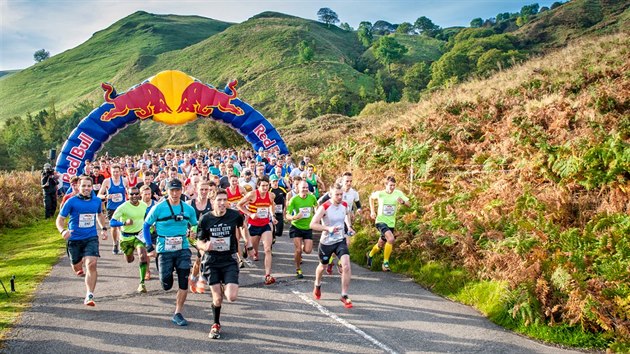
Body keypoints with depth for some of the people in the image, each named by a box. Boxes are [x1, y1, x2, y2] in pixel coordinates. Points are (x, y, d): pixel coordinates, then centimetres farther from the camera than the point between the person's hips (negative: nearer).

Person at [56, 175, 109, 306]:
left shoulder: (97, 201, 3)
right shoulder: (71, 202, -8)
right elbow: (60, 219, -6)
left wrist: (103, 228, 12)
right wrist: (63, 231, -25)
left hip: (91, 238, 1)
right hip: (74, 239, -1)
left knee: (91, 264, -18)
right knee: (77, 267, 14)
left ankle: (89, 296, -13)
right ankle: (79, 268, 54)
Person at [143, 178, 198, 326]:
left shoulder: (188, 209, 2)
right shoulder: (159, 208, -6)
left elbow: (196, 226, 17)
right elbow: (146, 225, 4)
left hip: (183, 249, 2)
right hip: (164, 250, -2)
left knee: (184, 283, -5)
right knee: (167, 285, 2)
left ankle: (178, 314, 9)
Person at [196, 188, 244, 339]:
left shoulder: (234, 215, -9)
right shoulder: (205, 219, -8)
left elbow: (242, 223, 16)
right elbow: (199, 241, 0)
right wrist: (205, 246, -22)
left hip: (229, 260, 0)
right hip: (211, 261, 0)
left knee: (232, 297, -13)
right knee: (217, 299, 1)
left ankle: (225, 289, 25)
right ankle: (216, 325, 30)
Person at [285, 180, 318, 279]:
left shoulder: (312, 198, -7)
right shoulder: (294, 199, -15)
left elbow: (316, 206, 17)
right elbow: (288, 216, -16)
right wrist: (295, 217, -35)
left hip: (308, 227, 2)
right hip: (296, 227, -2)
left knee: (308, 251, -5)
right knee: (298, 250, -8)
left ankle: (301, 248, 32)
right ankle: (298, 269, 15)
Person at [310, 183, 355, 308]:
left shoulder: (345, 205, -4)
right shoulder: (324, 207, -20)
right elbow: (312, 224, -22)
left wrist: (348, 226, 9)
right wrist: (328, 228, -33)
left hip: (341, 241, 3)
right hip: (326, 242, -3)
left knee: (346, 266, -17)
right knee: (323, 266, 19)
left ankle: (344, 296, -4)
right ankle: (317, 286, 52)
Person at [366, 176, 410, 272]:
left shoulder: (398, 193, -6)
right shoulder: (380, 194, -8)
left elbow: (408, 204, -7)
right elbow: (371, 198, 13)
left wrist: (403, 202, -29)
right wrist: (372, 211, 8)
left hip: (391, 223, 4)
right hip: (381, 221, -4)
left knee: (380, 245, 17)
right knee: (391, 239, -27)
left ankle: (370, 255, 48)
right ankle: (386, 262, -13)